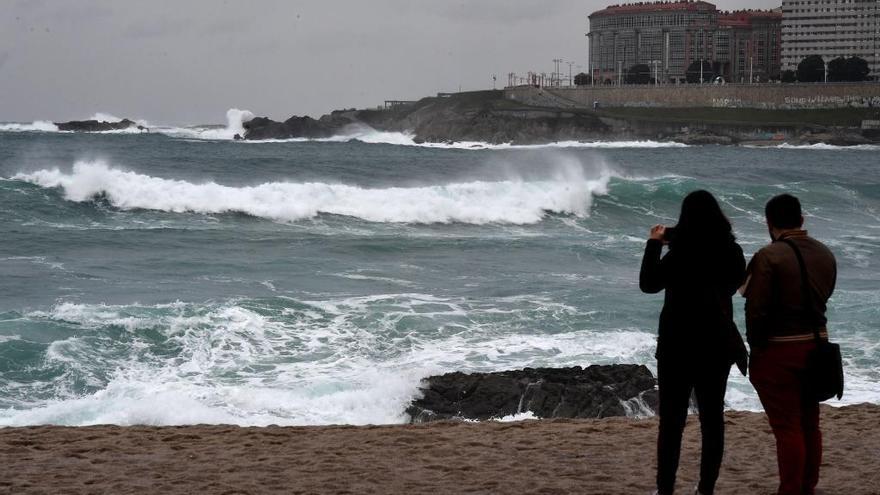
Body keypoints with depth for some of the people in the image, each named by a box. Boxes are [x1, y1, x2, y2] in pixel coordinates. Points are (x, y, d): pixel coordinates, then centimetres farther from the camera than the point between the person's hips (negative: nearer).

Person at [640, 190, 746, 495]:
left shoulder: (681, 253, -16)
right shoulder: (731, 252, -1)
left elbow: (648, 284, -6)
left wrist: (654, 244, 2)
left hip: (679, 346, -4)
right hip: (718, 345, 5)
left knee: (671, 420, 1)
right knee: (712, 418, 10)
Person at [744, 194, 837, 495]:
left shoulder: (769, 257, -17)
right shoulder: (825, 254, 2)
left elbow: (756, 309, -17)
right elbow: (823, 295, 10)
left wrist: (755, 345, -4)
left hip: (778, 350, -6)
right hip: (816, 343, 6)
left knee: (787, 427, -1)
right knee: (809, 423, 16)